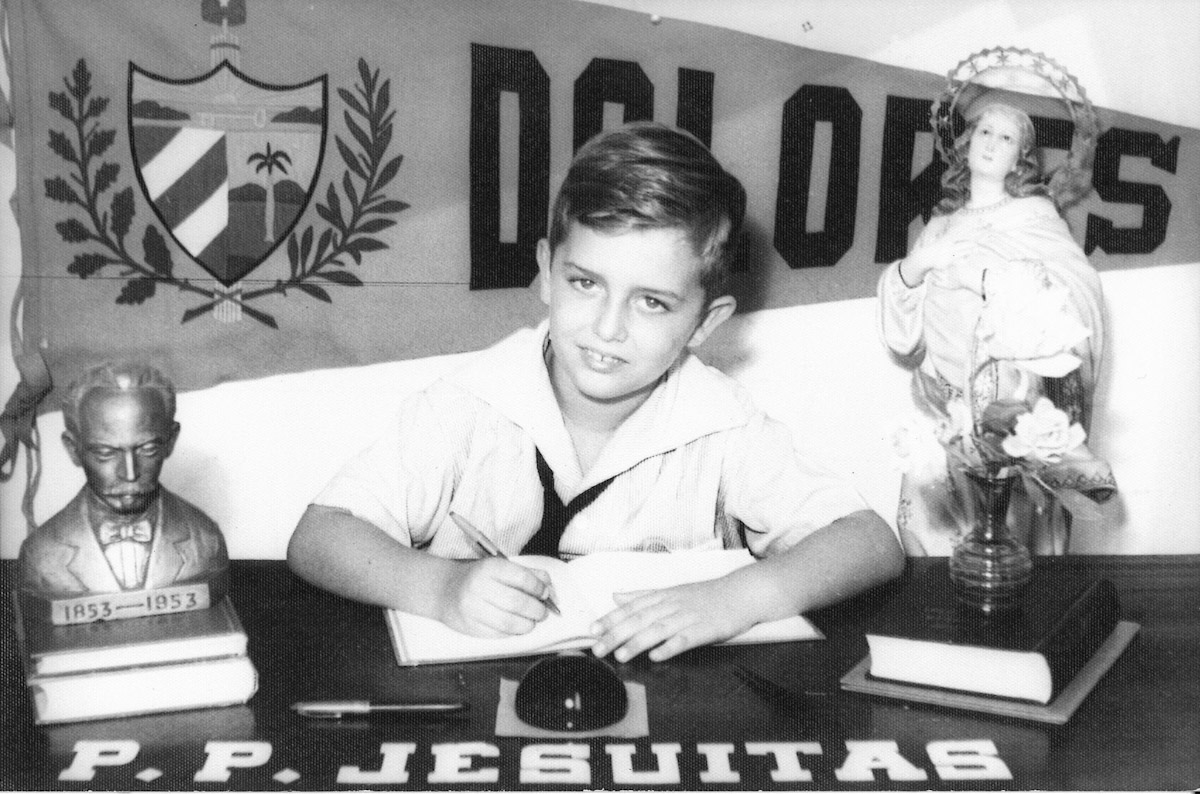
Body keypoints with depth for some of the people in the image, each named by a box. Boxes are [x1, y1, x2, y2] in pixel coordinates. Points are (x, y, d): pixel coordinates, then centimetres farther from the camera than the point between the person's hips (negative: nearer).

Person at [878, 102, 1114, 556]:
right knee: (922, 513, -10)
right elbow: (902, 330, 12)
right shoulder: (941, 227, 18)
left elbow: (1079, 290, -10)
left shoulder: (1034, 216, 9)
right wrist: (915, 266, -5)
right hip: (945, 402, 3)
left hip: (1015, 396, -3)